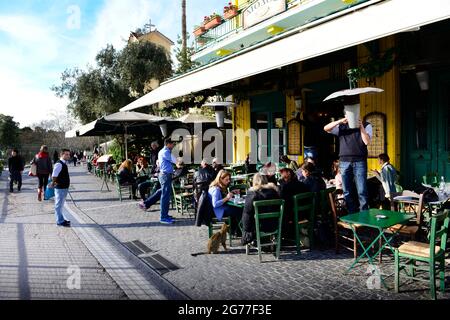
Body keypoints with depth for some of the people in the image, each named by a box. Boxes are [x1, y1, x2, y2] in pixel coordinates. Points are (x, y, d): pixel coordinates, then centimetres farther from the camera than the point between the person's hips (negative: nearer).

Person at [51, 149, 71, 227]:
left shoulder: (64, 164, 13)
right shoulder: (59, 164, -17)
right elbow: (54, 175, -25)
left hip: (64, 187, 10)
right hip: (60, 188, -10)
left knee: (61, 205, 19)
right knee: (59, 204, -1)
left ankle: (61, 219, 30)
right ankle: (60, 221, 5)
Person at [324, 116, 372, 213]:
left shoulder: (366, 125, 10)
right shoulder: (341, 126, 15)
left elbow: (367, 142, -2)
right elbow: (326, 128, 2)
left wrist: (361, 126, -9)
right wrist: (340, 121, -8)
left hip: (359, 161, -2)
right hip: (344, 161, 2)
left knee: (362, 192, -6)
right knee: (347, 193, 5)